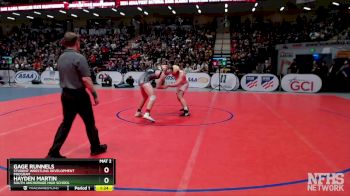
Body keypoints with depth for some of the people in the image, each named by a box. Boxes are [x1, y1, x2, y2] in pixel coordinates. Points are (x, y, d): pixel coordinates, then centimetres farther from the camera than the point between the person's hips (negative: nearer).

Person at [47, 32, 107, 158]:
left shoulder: (61, 58, 7)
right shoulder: (79, 57, -16)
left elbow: (64, 77, 16)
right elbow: (86, 79, -19)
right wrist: (95, 94, -12)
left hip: (65, 94, 7)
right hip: (79, 95, -7)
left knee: (66, 123, 13)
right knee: (89, 122, 10)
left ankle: (53, 152, 12)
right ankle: (96, 147, 25)